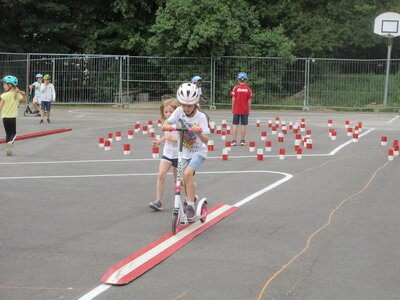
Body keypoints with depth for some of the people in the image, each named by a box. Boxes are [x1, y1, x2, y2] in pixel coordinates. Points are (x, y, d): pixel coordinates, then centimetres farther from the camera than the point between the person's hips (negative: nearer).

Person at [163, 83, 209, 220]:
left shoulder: (201, 117, -16)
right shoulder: (179, 111, -8)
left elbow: (205, 140, -23)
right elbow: (165, 125, -16)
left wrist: (199, 132, -43)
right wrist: (169, 127, -39)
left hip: (198, 152, -4)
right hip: (185, 152, 4)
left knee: (187, 173, -25)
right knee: (184, 180, 4)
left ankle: (190, 206, -17)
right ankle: (190, 198, 33)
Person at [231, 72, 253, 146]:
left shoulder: (235, 88, -5)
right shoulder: (248, 89, -2)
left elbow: (233, 100, -6)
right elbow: (249, 101, -2)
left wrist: (232, 109, 3)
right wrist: (249, 110, 7)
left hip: (236, 110, 0)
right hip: (245, 110, 0)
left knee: (235, 125, 4)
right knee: (243, 125, 5)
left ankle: (234, 140, 1)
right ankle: (242, 140, 6)